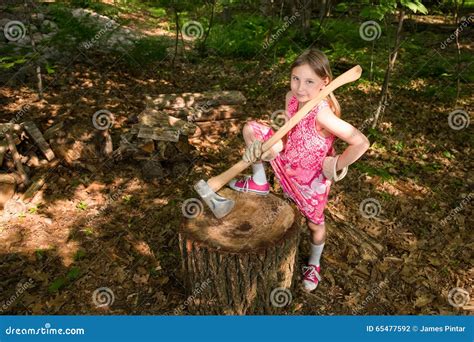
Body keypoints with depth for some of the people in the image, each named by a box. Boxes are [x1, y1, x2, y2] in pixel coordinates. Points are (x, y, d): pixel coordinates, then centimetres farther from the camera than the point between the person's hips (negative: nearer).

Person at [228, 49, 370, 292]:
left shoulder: (322, 113, -35)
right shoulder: (291, 98, -14)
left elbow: (361, 143, -36)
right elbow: (287, 134, -6)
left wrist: (336, 166, -23)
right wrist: (271, 146, -26)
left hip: (311, 180, -5)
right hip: (287, 164, 6)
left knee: (314, 224, 16)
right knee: (251, 129, -6)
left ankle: (314, 265, 47)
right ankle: (259, 183, 11)